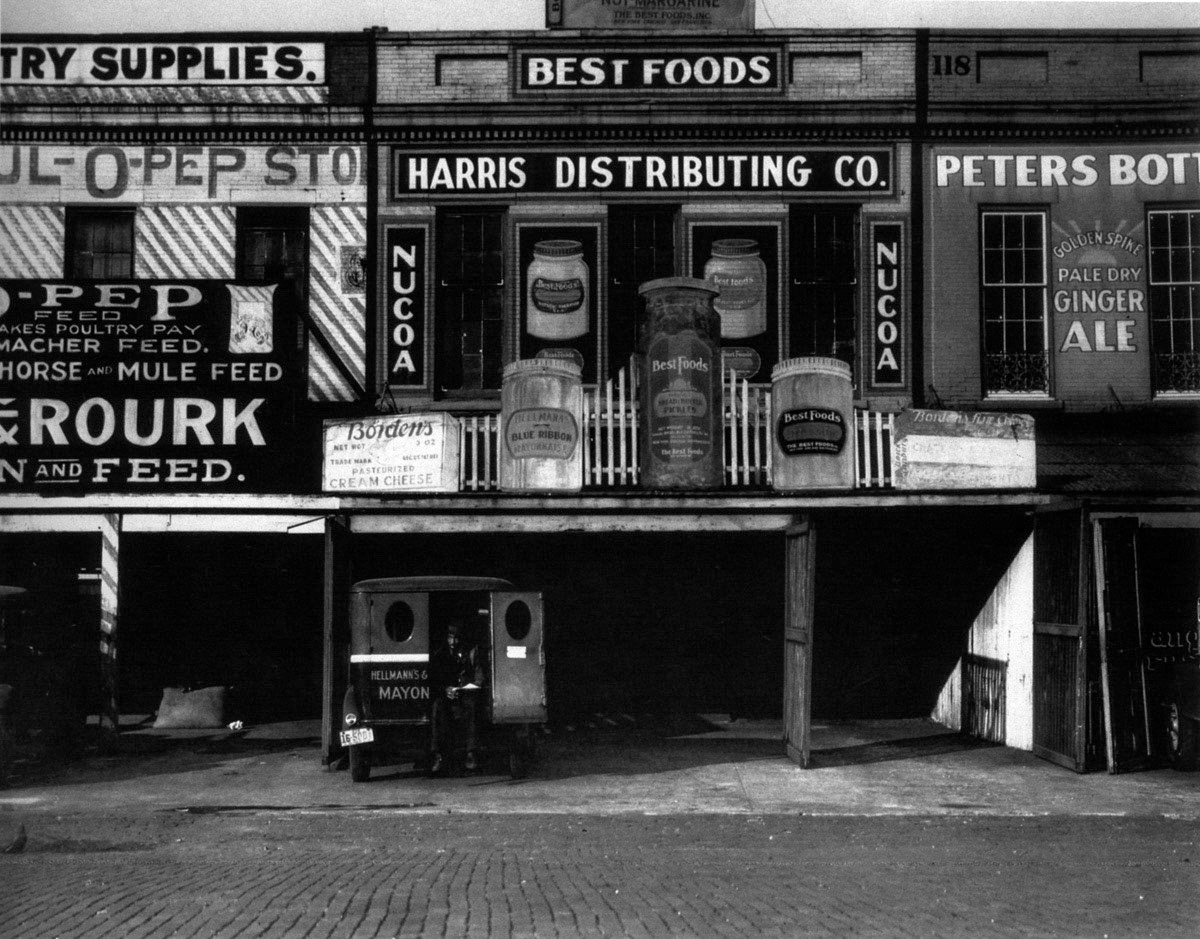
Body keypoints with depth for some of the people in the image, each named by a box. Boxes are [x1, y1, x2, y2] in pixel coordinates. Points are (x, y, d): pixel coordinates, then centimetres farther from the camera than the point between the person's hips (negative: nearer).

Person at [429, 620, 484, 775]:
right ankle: (439, 755, -38)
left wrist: (461, 690, -14)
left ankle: (472, 754, -40)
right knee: (437, 706, -34)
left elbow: (478, 679, 3)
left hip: (467, 694, -1)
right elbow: (433, 680, 8)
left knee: (470, 705, -37)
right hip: (445, 694, 1)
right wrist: (445, 690, -13)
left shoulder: (472, 651, 11)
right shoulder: (439, 654, 16)